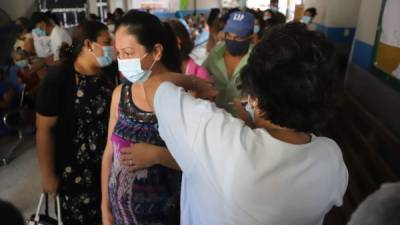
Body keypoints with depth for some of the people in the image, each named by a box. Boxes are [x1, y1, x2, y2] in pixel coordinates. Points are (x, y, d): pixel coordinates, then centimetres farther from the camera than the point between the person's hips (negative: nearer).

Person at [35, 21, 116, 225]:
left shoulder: (107, 75, 0)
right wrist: (48, 176, -12)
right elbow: (45, 130, -16)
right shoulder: (58, 79, -18)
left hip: (108, 165, 5)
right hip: (75, 171, -5)